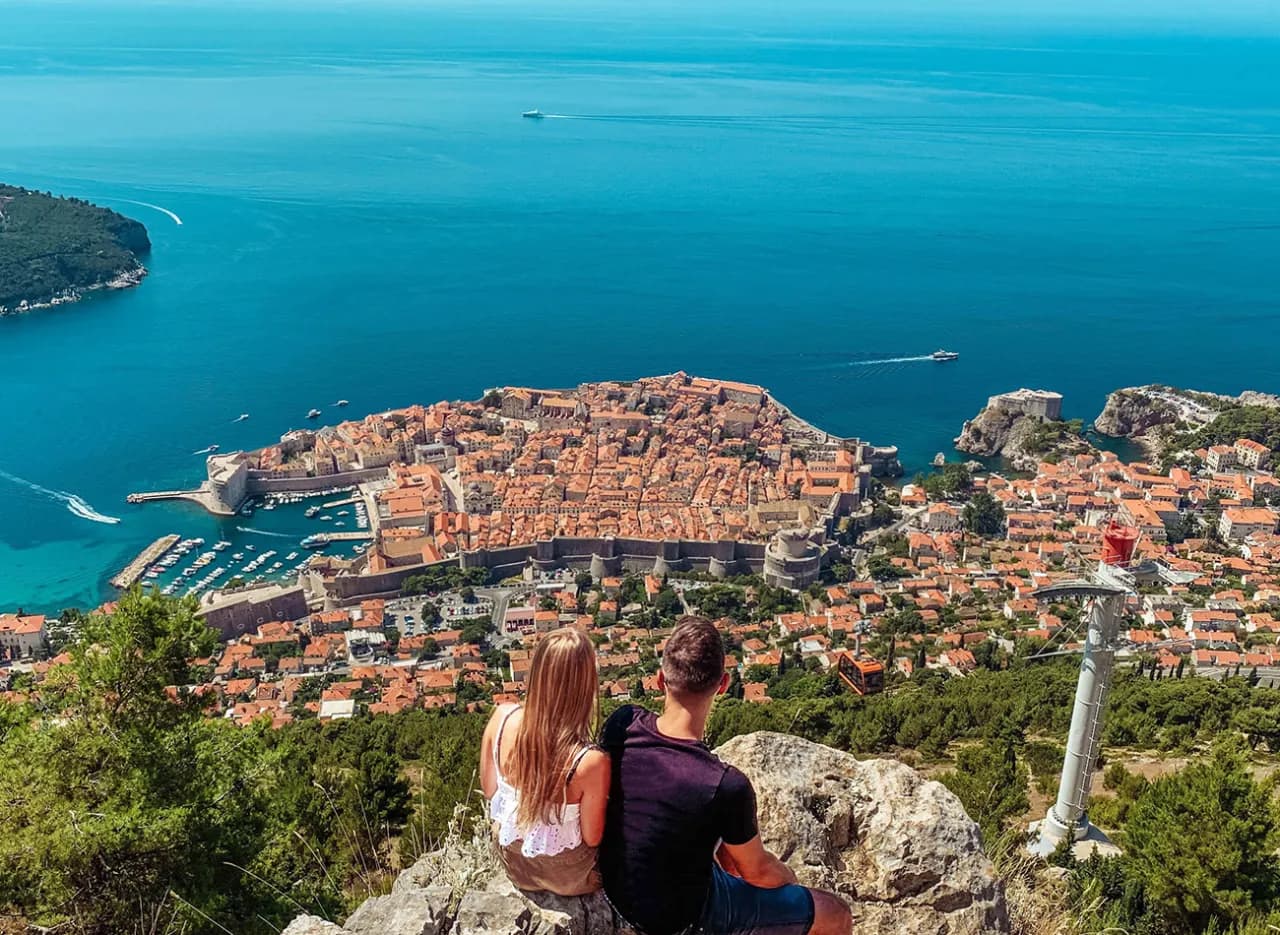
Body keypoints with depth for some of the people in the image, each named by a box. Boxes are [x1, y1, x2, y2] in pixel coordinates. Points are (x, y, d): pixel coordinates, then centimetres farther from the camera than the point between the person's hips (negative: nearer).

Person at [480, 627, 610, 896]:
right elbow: (592, 838, -19)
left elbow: (489, 789, -7)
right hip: (566, 878, -4)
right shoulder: (591, 762, -37)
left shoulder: (502, 718, -25)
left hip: (511, 859, 4)